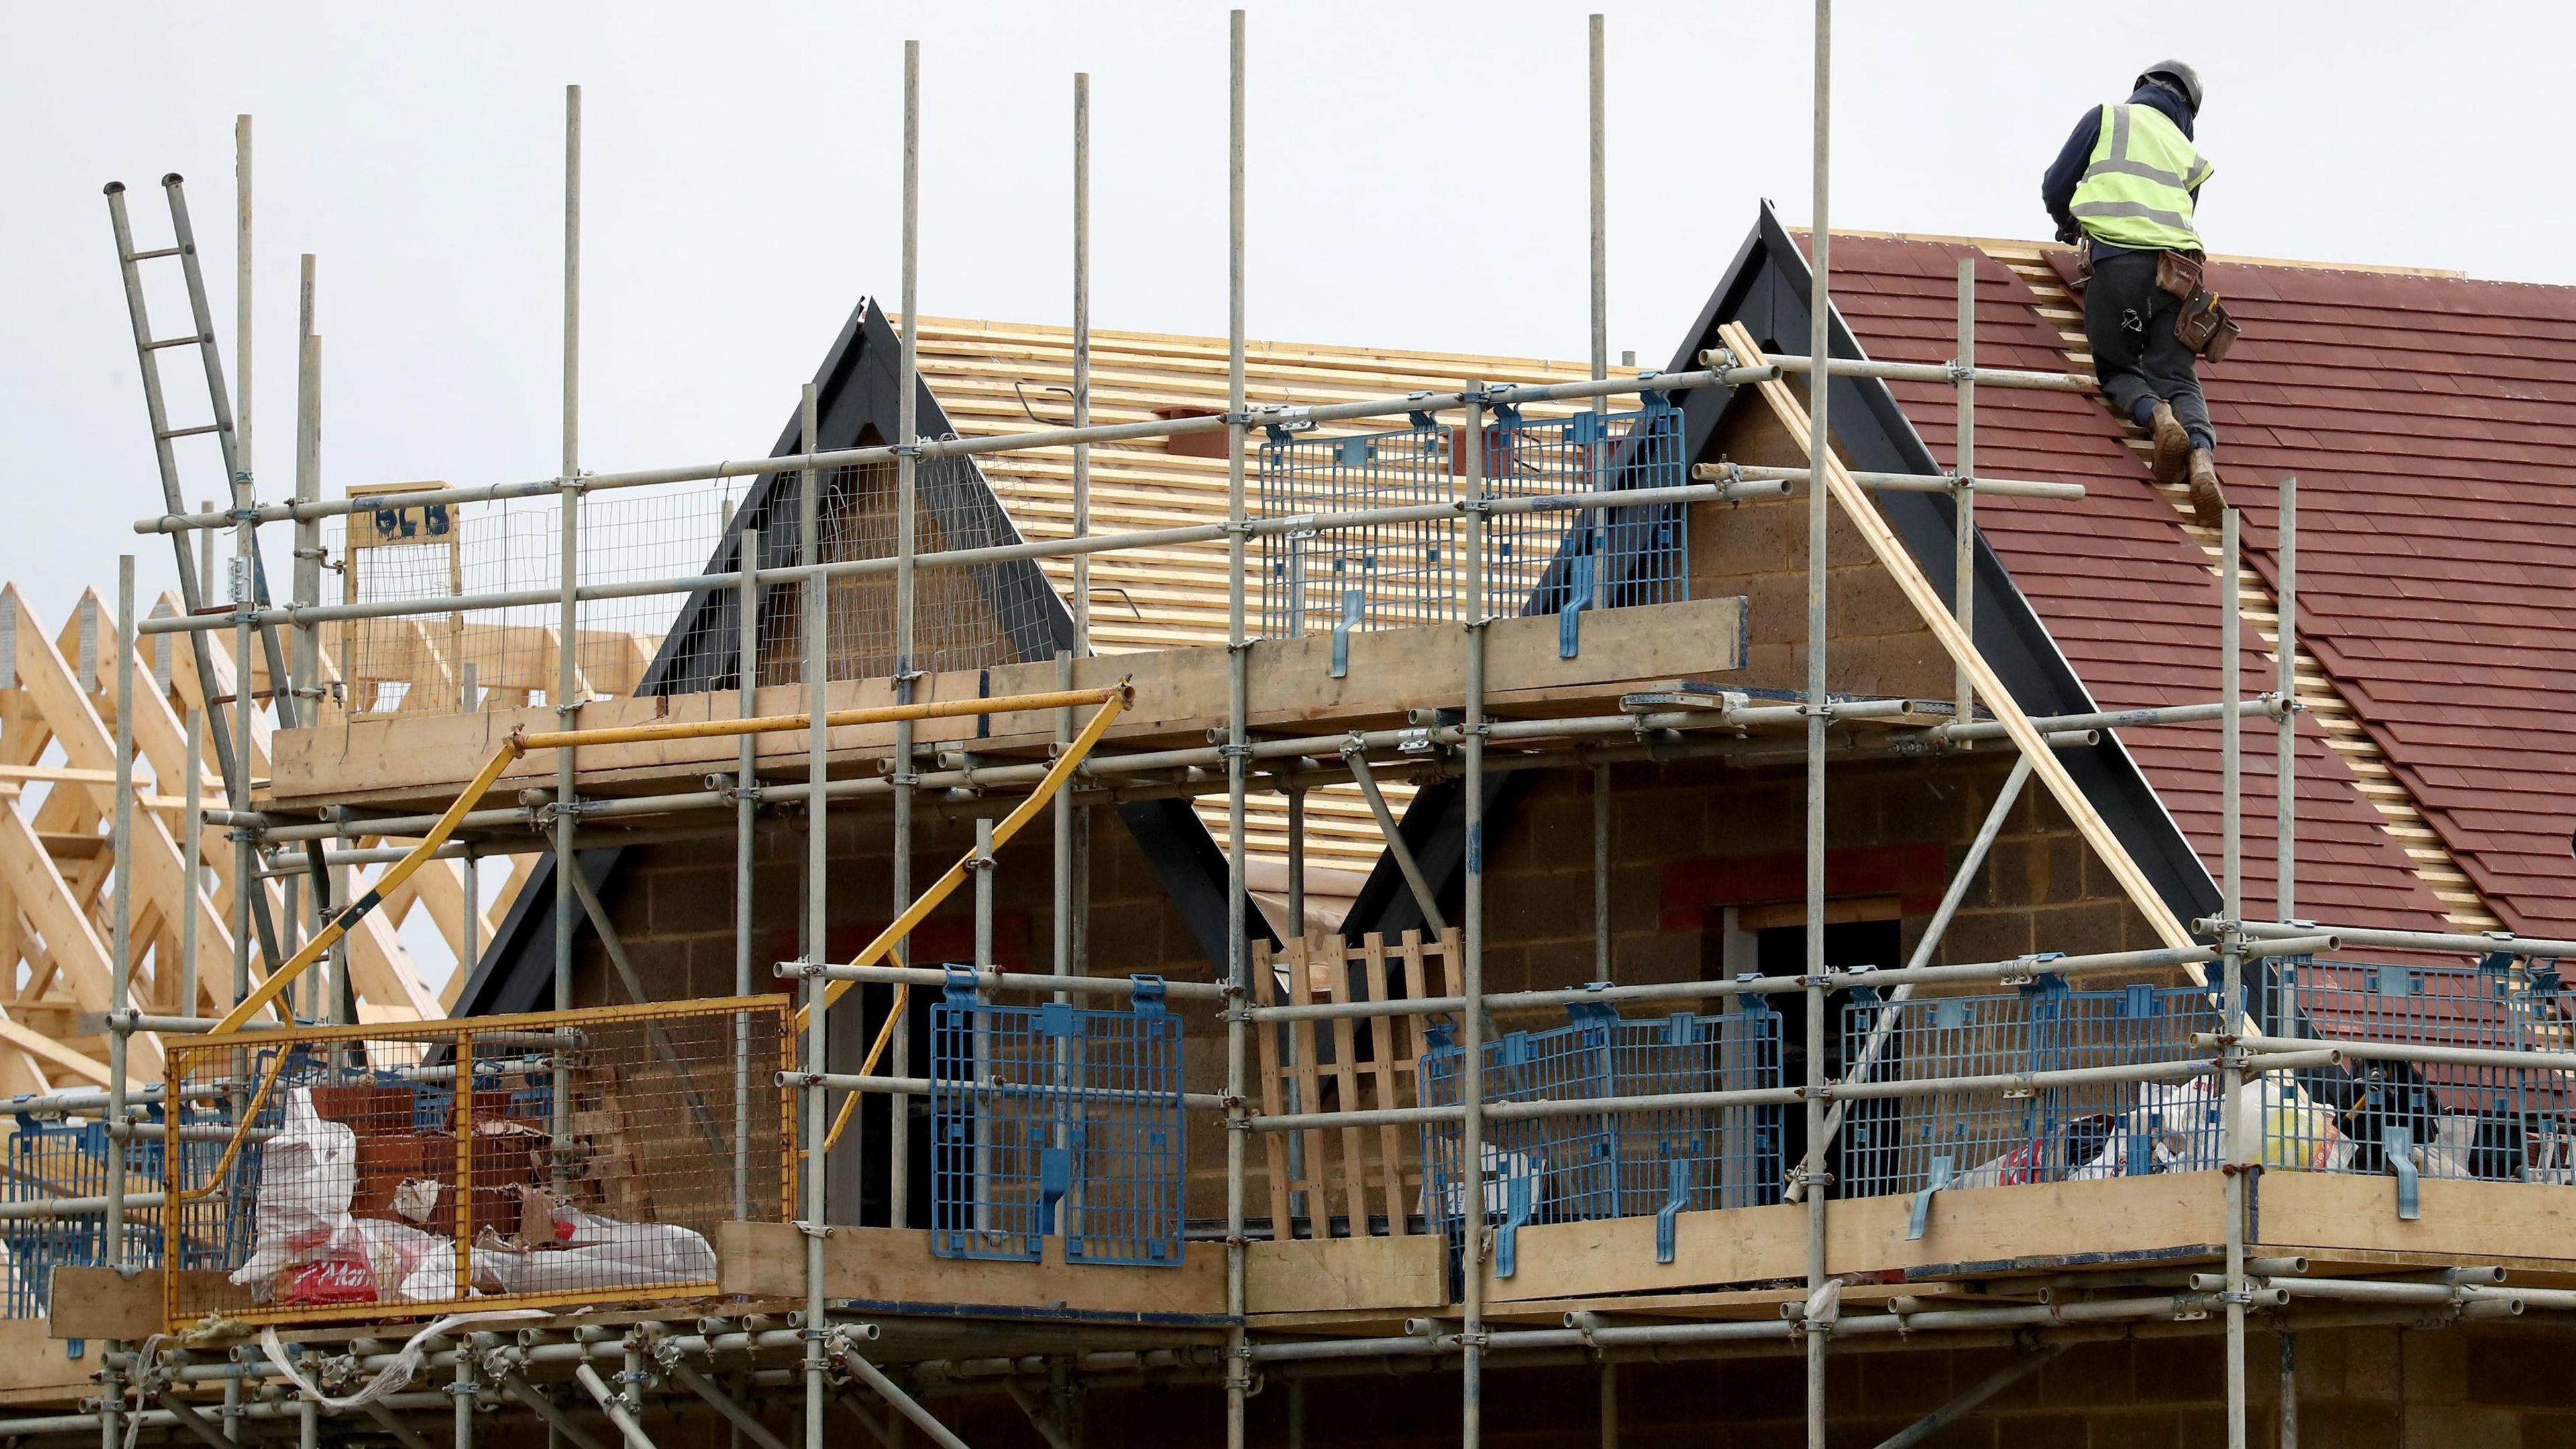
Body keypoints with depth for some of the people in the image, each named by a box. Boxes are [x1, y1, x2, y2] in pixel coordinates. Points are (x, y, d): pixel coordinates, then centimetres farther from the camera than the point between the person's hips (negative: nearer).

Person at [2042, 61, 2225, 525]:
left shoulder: (2107, 117, 19)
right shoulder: (2188, 155, 27)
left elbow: (2056, 186, 18)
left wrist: (2067, 225, 39)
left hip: (2117, 259, -3)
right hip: (2176, 260, 3)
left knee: (2117, 372, 11)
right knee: (2178, 379, 1)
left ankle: (2155, 415, -24)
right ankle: (2202, 452, -31)